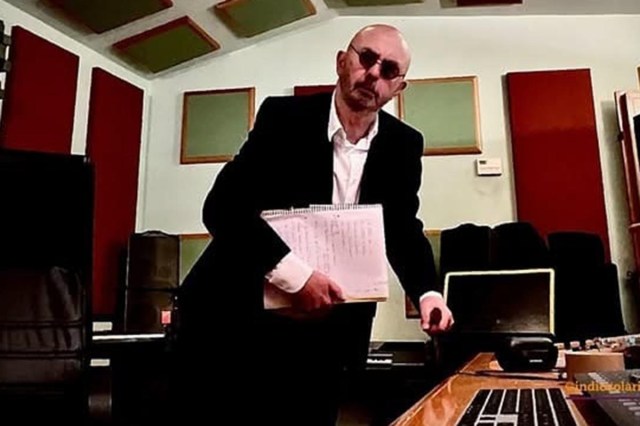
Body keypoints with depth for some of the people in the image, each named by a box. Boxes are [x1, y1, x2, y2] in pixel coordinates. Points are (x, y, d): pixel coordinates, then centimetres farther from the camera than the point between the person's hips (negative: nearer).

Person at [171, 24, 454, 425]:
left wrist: (427, 293, -10)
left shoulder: (403, 146, 1)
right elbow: (223, 207, -18)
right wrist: (296, 275, -27)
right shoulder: (284, 117, -11)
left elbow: (403, 229, 8)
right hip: (236, 318, -2)